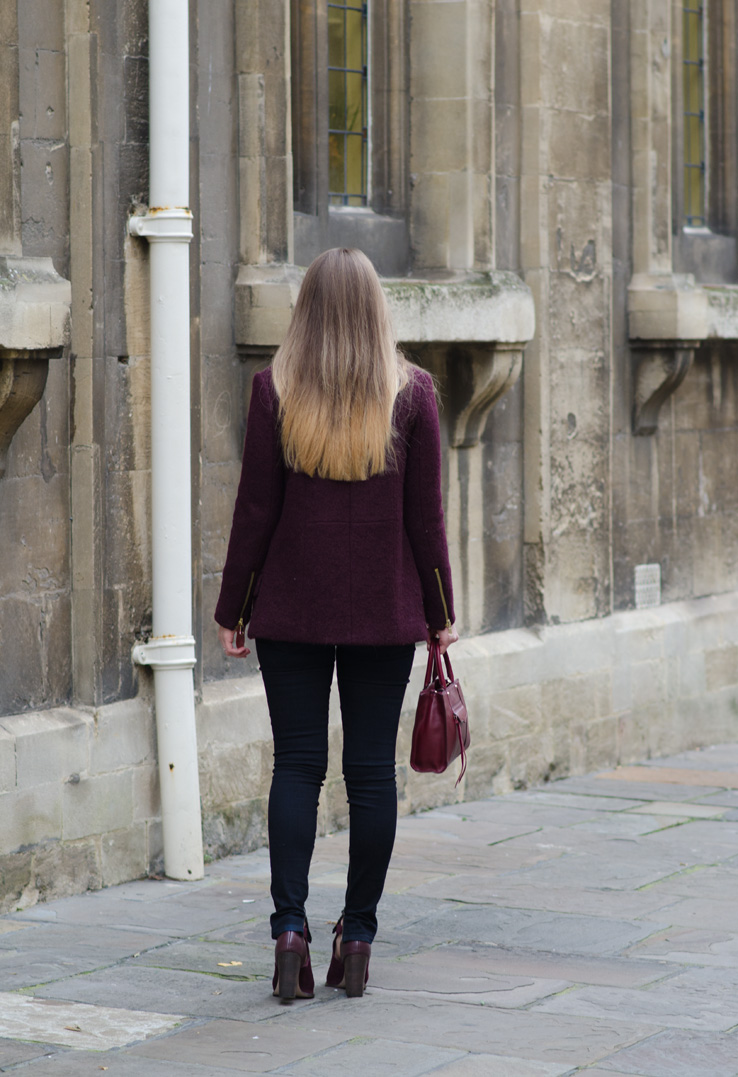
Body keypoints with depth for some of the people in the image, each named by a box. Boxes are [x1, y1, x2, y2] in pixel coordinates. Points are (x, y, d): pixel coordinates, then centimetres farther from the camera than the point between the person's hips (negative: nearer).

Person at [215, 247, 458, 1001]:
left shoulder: (275, 389, -5)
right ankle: (358, 937, 10)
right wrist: (440, 613, 8)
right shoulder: (411, 392, -4)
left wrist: (231, 610, 4)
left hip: (291, 606, 0)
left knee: (297, 763, 6)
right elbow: (426, 515, -1)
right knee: (371, 767, 7)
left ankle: (290, 926, -6)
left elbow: (256, 509, -4)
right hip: (384, 608, 0)